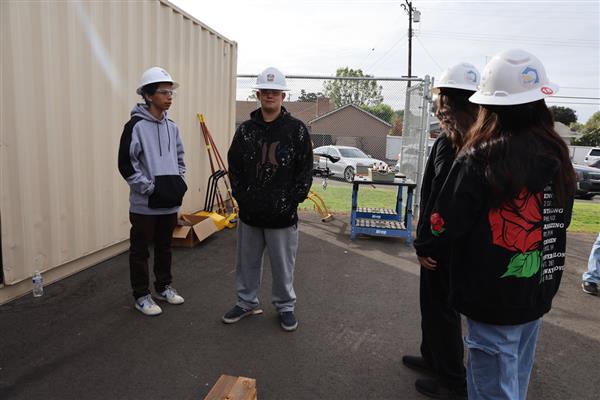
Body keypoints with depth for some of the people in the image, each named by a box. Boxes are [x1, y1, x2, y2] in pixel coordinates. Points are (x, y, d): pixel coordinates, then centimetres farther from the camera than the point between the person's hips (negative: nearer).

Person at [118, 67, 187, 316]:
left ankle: (163, 286, 34)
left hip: (170, 202, 6)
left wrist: (179, 182, 6)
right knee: (141, 251, 7)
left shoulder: (171, 126, 8)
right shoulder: (136, 126, -12)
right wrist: (150, 187, -17)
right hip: (145, 204, -6)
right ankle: (141, 296, 20)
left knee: (164, 247, 18)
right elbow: (126, 164, -14)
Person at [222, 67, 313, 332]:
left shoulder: (296, 129, -3)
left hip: (282, 214, -3)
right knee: (247, 262, 16)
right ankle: (247, 302, 35)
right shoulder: (246, 129, 6)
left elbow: (305, 170, -4)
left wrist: (292, 201, -10)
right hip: (249, 213, 3)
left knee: (283, 265, 10)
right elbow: (234, 166, 8)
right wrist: (241, 196, -2)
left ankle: (285, 306, 29)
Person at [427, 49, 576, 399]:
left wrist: (432, 249, 3)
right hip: (538, 295, 7)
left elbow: (444, 229, -18)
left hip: (492, 301, -6)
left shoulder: (480, 159, -21)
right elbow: (559, 222, 10)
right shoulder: (557, 156, -1)